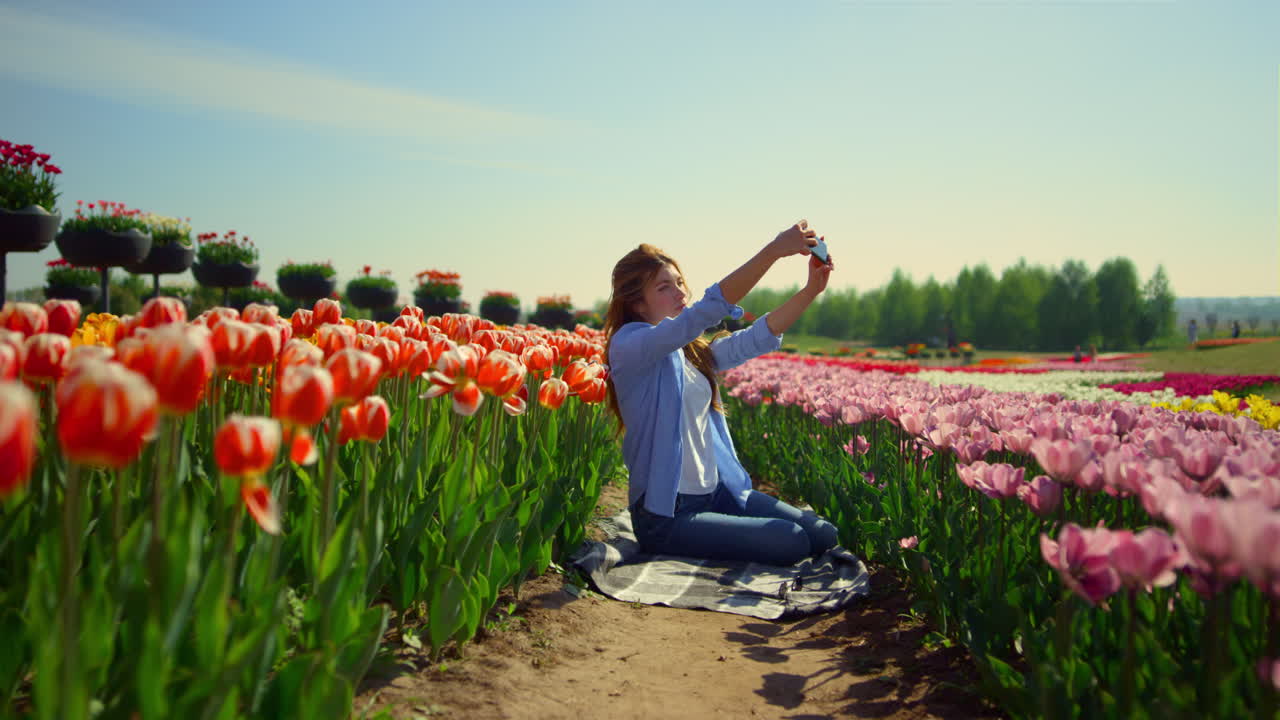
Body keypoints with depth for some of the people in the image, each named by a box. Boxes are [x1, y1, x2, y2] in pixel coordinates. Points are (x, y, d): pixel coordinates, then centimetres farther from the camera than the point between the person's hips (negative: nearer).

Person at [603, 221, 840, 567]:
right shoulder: (628, 345, -16)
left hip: (716, 493, 8)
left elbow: (758, 338, 1)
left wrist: (810, 290, -12)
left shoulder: (693, 351, 9)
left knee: (823, 535, 2)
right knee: (791, 542, -13)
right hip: (665, 516, -8)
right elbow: (707, 310, -28)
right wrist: (775, 248, -32)